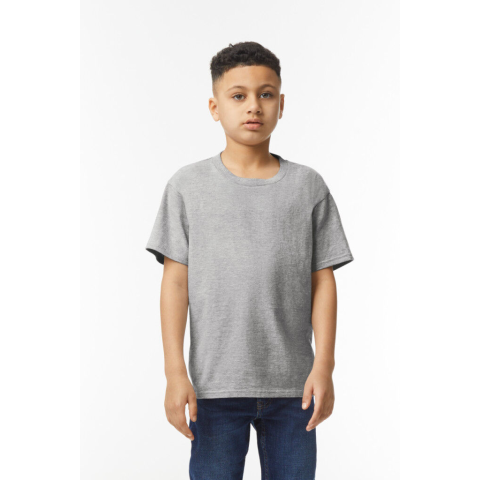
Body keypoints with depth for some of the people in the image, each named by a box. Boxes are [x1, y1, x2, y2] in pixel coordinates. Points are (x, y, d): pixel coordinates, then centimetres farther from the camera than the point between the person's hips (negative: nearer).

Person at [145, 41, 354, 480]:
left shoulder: (308, 186, 4)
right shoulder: (188, 185, 2)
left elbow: (322, 281, 3)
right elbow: (176, 280, 0)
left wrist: (324, 365, -3)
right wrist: (175, 370, -5)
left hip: (293, 383, 1)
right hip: (215, 381, -1)